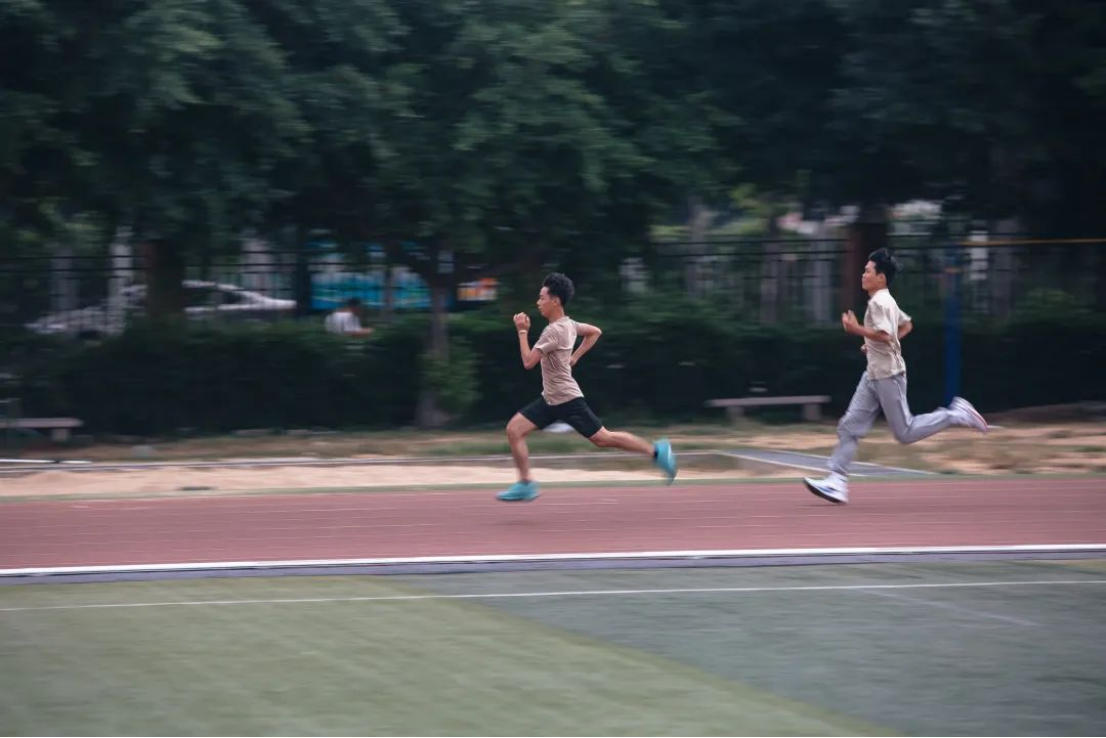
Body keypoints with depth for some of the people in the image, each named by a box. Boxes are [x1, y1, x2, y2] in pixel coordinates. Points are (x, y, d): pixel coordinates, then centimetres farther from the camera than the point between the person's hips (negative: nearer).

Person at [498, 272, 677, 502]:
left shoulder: (554, 331, -22)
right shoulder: (568, 324, 7)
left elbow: (528, 362, -24)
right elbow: (595, 332, 23)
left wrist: (523, 331, -16)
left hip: (567, 400, -10)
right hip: (550, 399, 10)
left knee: (603, 438, -2)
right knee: (514, 429, 1)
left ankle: (656, 451, 8)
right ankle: (525, 484, 3)